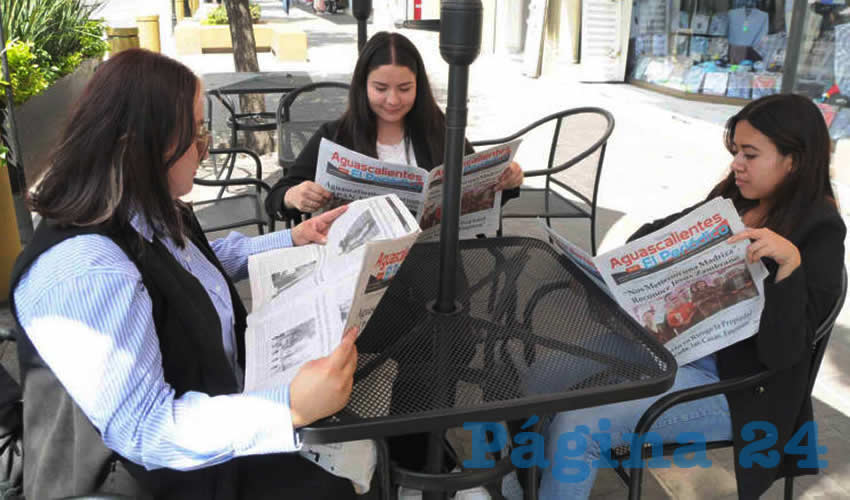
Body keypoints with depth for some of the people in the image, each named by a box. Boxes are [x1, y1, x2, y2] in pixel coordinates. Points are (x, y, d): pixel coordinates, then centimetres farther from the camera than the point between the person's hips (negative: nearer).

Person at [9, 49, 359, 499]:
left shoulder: (147, 214, -2)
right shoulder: (85, 274, -33)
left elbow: (205, 262, 20)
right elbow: (142, 429, -32)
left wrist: (294, 240, 14)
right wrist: (291, 409, -41)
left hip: (215, 410, 9)